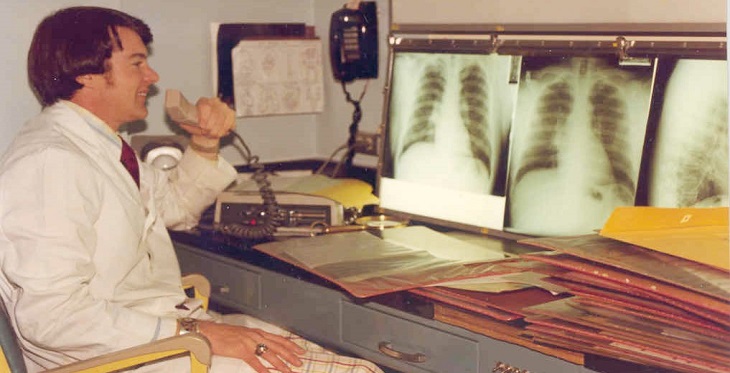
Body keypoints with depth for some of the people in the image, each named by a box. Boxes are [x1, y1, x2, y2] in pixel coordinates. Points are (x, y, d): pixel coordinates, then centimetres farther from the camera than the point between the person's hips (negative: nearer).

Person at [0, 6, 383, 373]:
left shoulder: (98, 147, 15)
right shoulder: (48, 163, -18)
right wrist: (193, 333, -24)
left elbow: (176, 205, 31)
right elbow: (51, 314, -25)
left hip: (168, 326, 10)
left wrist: (205, 144, 12)